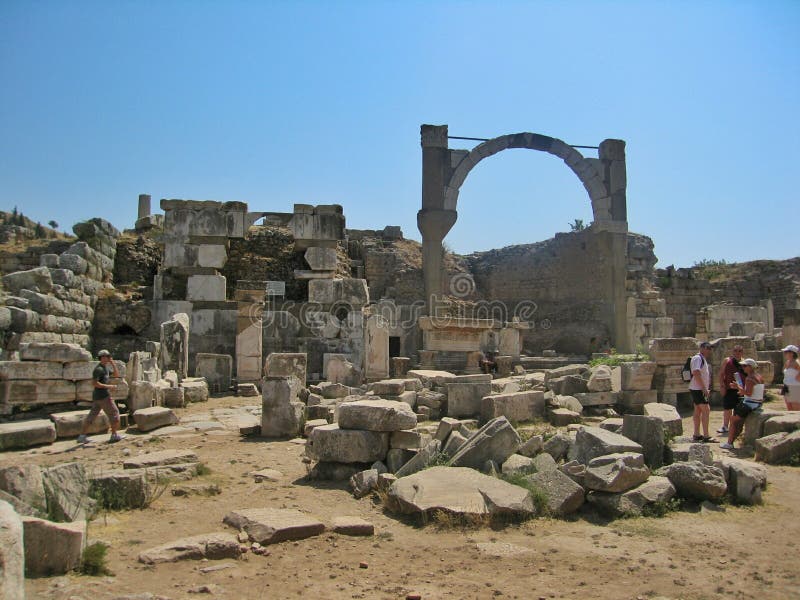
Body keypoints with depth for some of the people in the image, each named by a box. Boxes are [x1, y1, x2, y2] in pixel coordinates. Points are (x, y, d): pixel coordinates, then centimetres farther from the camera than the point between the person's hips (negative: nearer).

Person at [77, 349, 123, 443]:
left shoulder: (106, 368, 15)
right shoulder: (98, 369, -14)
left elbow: (116, 375, 21)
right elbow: (94, 383, -21)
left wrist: (113, 364, 9)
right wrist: (109, 386, -20)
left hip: (96, 397, 9)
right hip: (103, 396, -9)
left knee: (91, 416, 8)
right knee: (114, 413, 0)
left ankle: (82, 436, 8)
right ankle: (114, 435, 4)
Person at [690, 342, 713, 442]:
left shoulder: (702, 359, 18)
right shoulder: (697, 358, -15)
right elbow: (696, 373, -25)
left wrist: (706, 388, 20)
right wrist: (704, 388, -24)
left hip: (700, 389, 10)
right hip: (698, 389, -10)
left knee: (698, 411, 11)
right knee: (706, 410, -11)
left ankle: (697, 435, 15)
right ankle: (706, 436, -11)